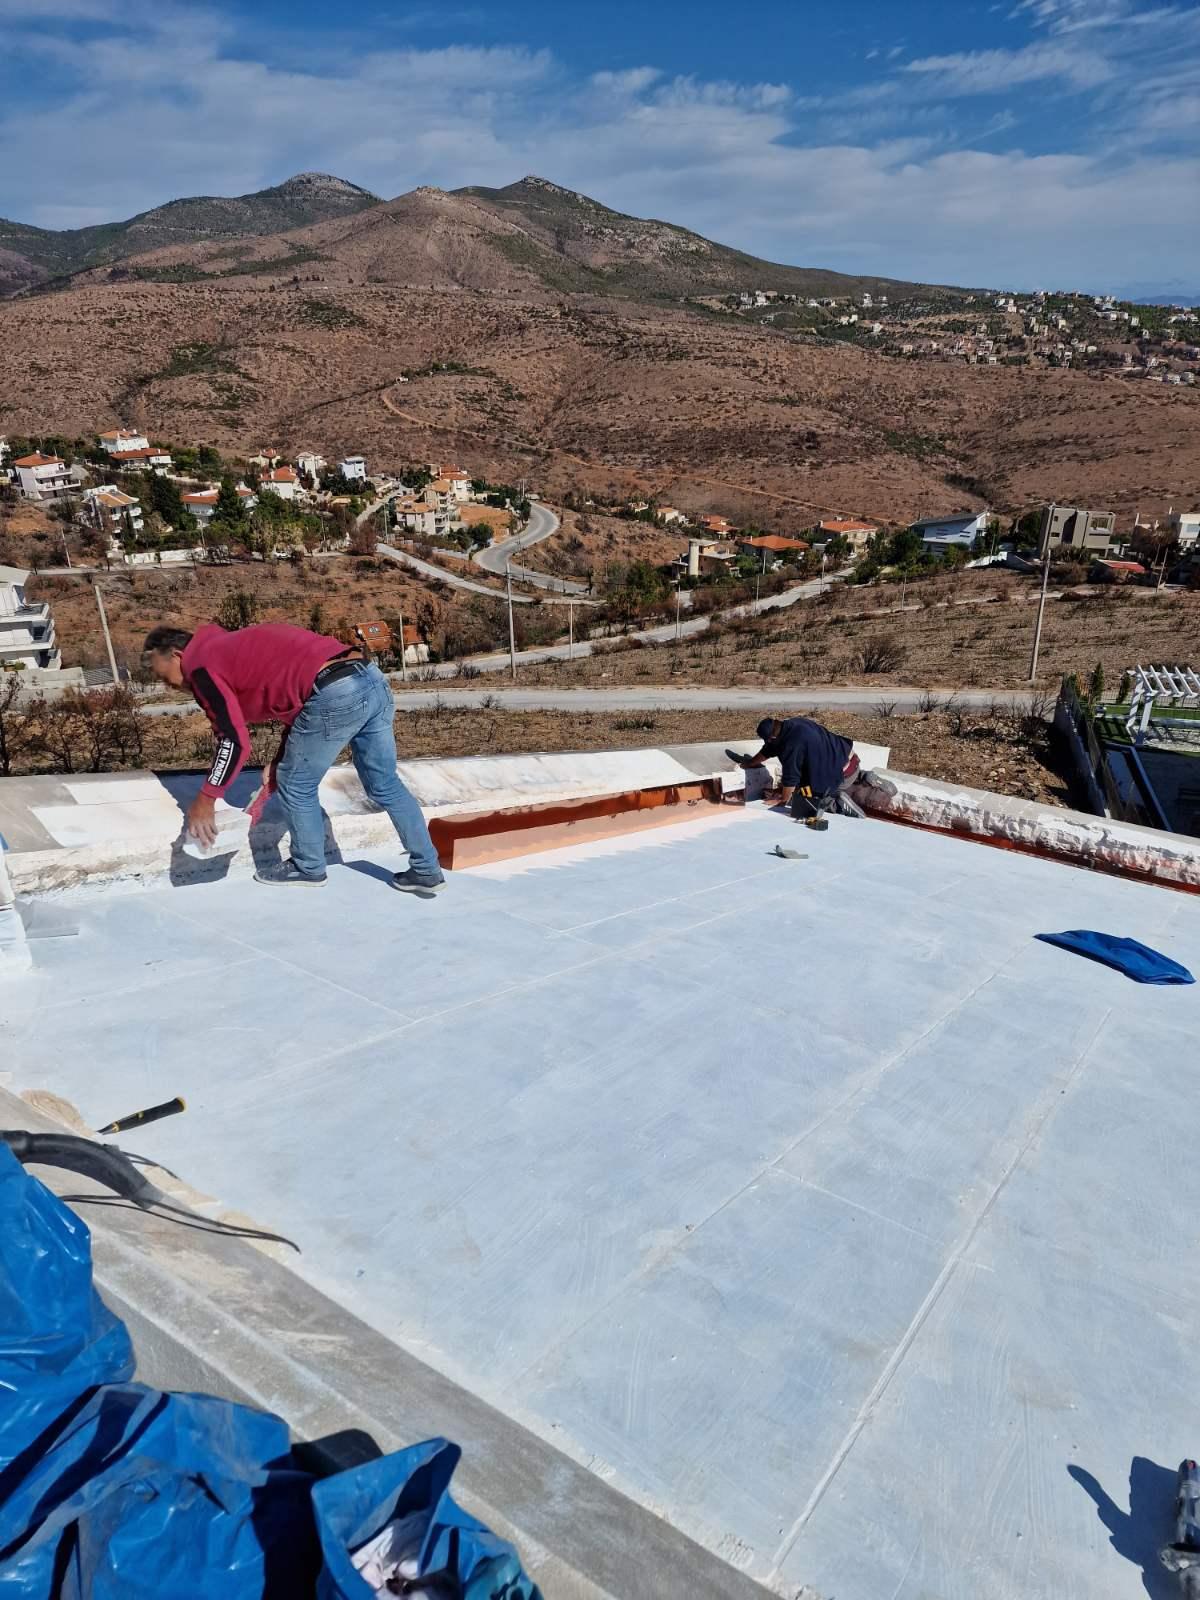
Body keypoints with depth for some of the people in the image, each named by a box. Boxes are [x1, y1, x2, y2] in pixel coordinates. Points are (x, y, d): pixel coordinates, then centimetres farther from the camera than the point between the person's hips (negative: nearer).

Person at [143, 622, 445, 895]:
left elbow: (234, 741, -4)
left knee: (296, 787, 13)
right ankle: (427, 871, 24)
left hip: (336, 695, -9)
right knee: (385, 785, 18)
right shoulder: (235, 647, 32)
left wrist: (205, 800, 6)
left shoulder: (202, 664, 4)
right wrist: (279, 762, 28)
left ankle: (308, 868, 30)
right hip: (372, 679, 9)